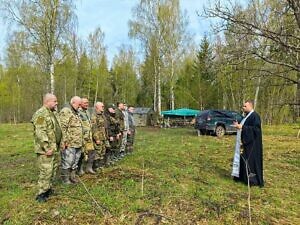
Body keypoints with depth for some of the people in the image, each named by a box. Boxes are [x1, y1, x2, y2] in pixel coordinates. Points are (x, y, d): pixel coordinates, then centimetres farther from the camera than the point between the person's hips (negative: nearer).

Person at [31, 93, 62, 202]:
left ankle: (48, 188, 30)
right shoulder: (40, 114, -17)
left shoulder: (53, 113, 14)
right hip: (46, 149, -10)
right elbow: (40, 133, -23)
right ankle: (41, 193, 9)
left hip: (55, 148, 10)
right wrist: (47, 148, -23)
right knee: (46, 171, -4)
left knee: (53, 170, 16)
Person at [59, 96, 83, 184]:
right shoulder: (65, 111, -14)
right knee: (67, 161, 2)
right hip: (69, 144, -10)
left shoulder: (76, 112, 17)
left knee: (75, 161, 17)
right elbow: (62, 128, -20)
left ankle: (73, 176, 30)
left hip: (78, 143, 10)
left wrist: (81, 140, 22)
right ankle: (65, 178, 15)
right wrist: (64, 141, -21)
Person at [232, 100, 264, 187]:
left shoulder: (255, 116, -16)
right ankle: (243, 177, 24)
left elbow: (256, 128, -24)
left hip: (251, 143, -10)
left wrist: (242, 127, -24)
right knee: (244, 159, 14)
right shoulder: (247, 116, 14)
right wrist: (239, 125, 6)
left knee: (250, 160, -3)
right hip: (245, 142, 10)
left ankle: (253, 180, 7)